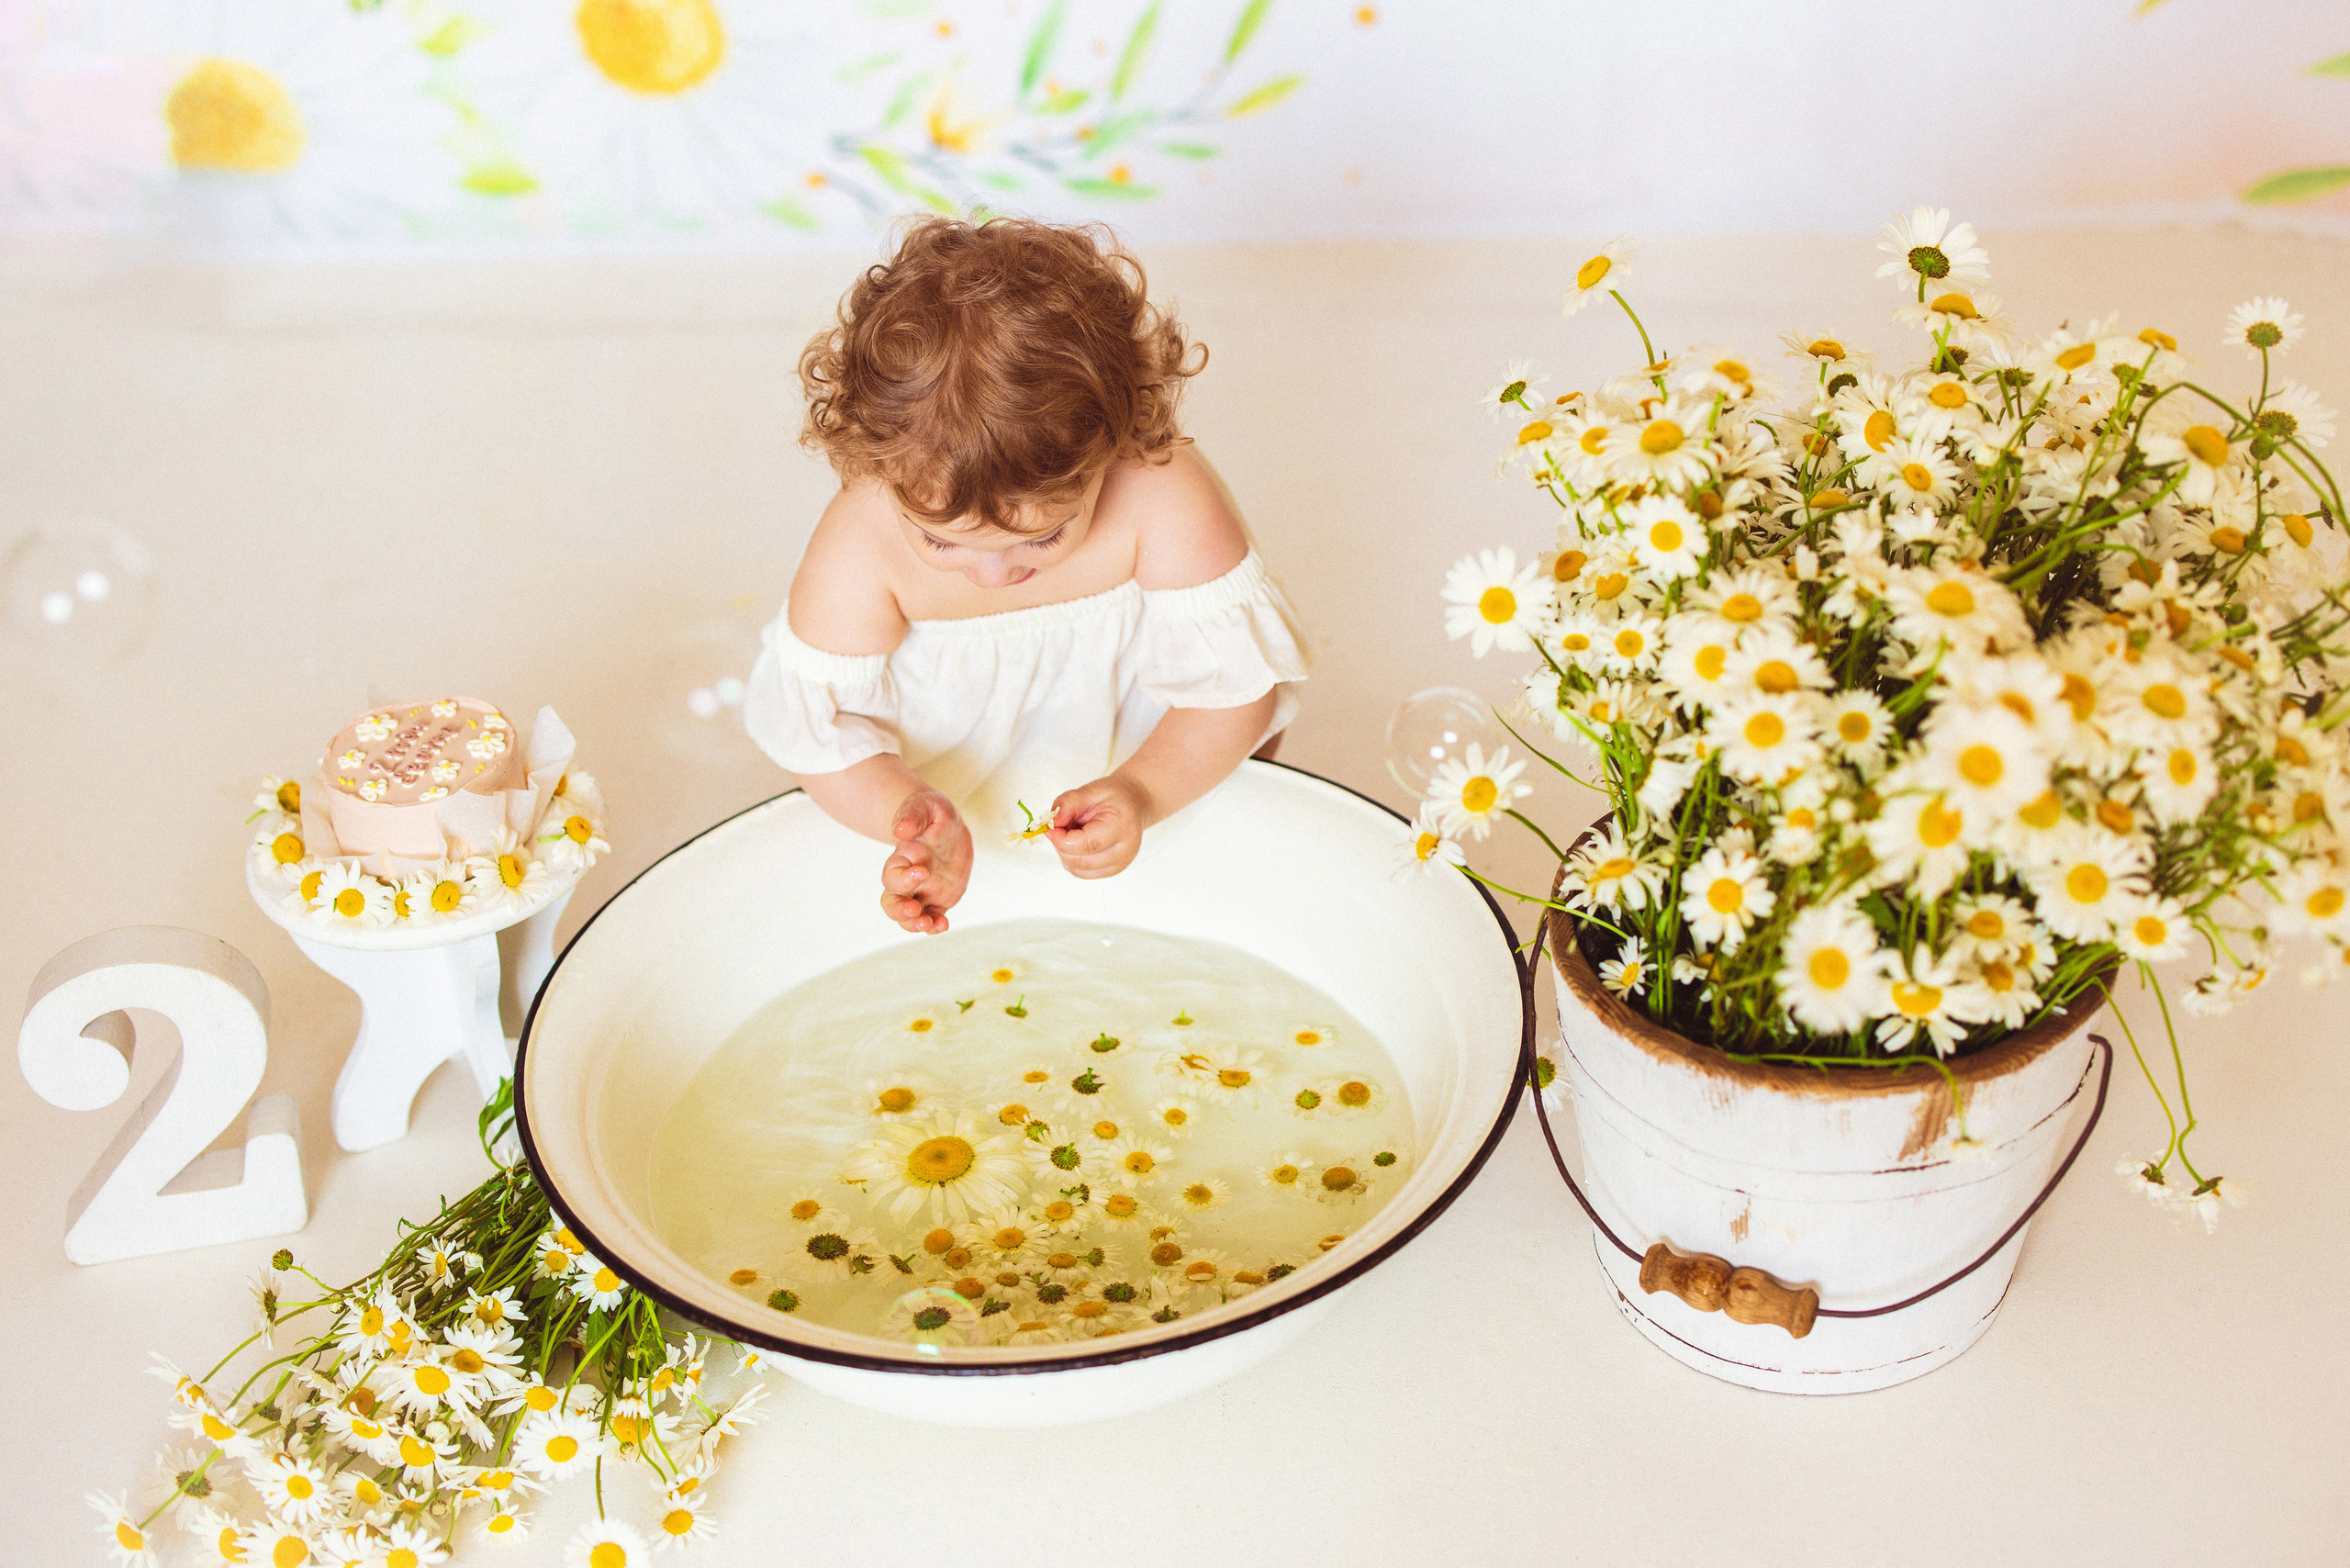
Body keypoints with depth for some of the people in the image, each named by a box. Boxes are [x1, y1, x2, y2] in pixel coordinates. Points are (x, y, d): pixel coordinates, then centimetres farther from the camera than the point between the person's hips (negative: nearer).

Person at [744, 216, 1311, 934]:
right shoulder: (858, 550, -31)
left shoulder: (1169, 504, -33)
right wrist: (904, 811, -39)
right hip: (947, 784, 1)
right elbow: (821, 725, -19)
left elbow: (1237, 685, -23)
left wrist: (1141, 793, -40)